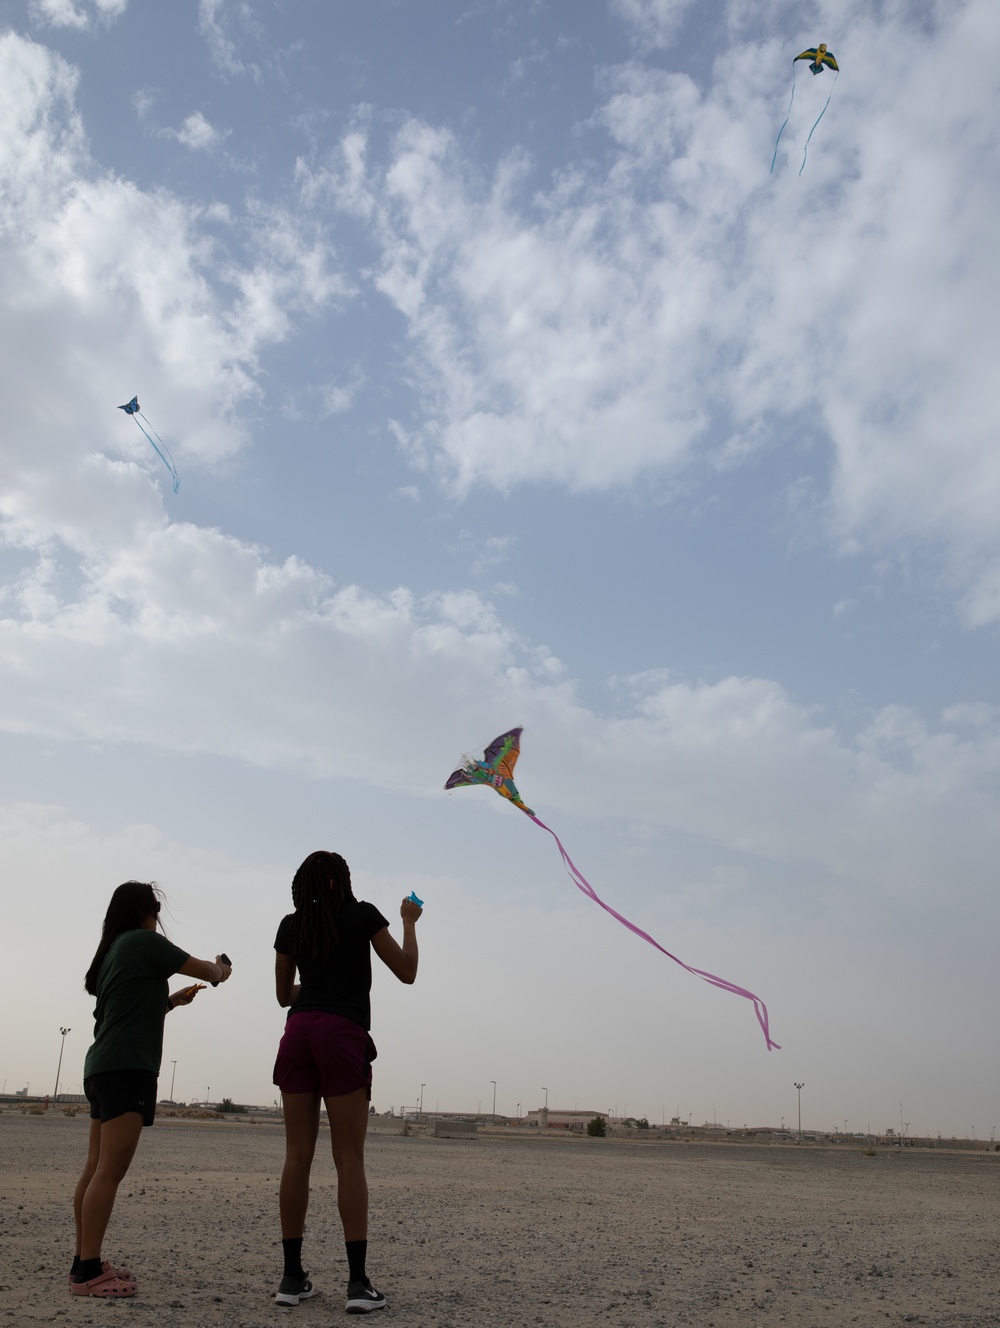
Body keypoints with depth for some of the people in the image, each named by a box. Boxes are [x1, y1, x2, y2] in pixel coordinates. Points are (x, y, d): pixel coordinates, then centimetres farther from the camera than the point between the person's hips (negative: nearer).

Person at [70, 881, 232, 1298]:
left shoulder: (112, 951, 19)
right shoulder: (144, 942, -6)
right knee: (110, 1171, -11)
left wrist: (173, 1000, 24)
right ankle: (87, 1271, -12)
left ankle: (84, 1262, 14)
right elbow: (204, 970, -2)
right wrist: (220, 969, 18)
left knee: (96, 1169, 10)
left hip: (101, 1068, 9)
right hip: (127, 1068, -9)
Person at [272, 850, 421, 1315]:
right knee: (349, 1159, -4)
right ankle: (357, 1281, -6)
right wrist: (409, 921, 21)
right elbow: (406, 971, 9)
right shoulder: (363, 914, 5)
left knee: (298, 1156, 5)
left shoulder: (290, 926, 16)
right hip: (343, 1036, -4)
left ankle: (292, 1276, 5)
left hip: (297, 1033, 4)